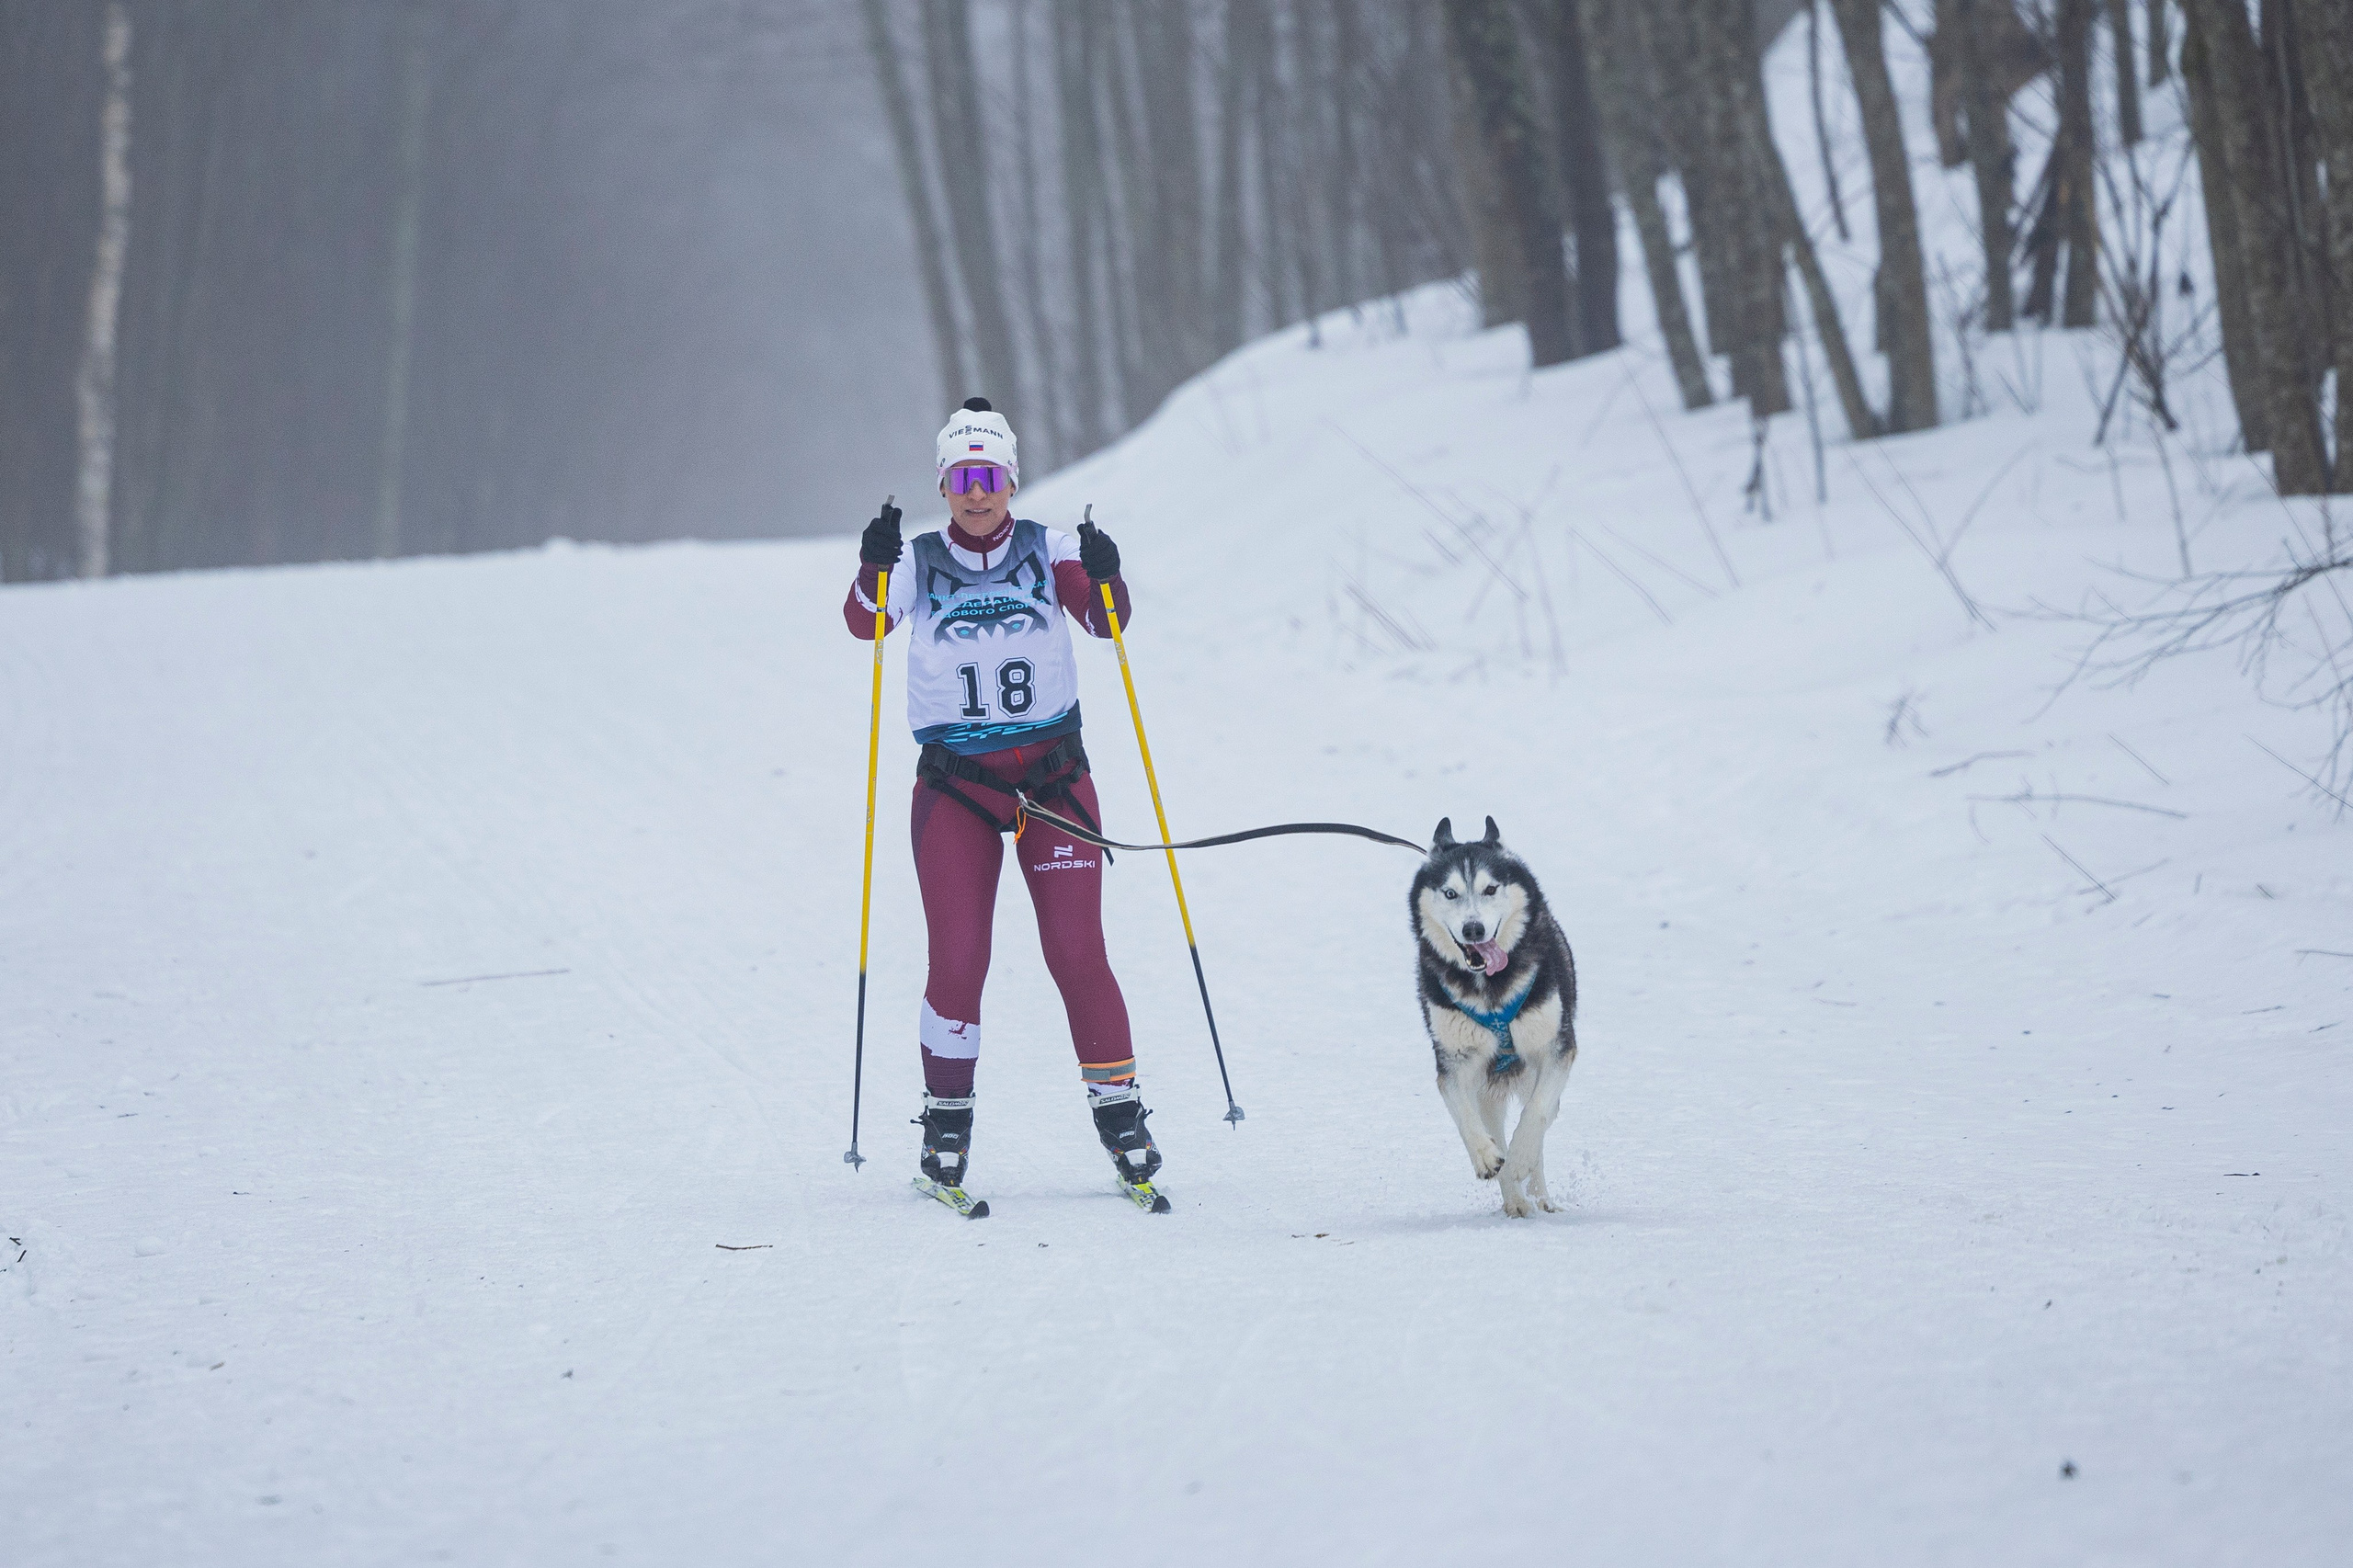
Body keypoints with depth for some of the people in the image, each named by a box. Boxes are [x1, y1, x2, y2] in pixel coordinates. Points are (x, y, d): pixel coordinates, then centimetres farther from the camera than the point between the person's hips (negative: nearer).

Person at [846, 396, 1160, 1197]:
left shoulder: (1048, 552, 4)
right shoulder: (917, 563, 3)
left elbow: (1106, 622, -8)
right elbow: (865, 621, -12)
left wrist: (1103, 578, -29)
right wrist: (872, 569, -31)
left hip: (1053, 776, 0)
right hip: (954, 784, 0)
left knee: (1077, 953, -4)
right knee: (958, 961, -6)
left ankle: (1118, 1108, 6)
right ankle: (947, 1117, 10)